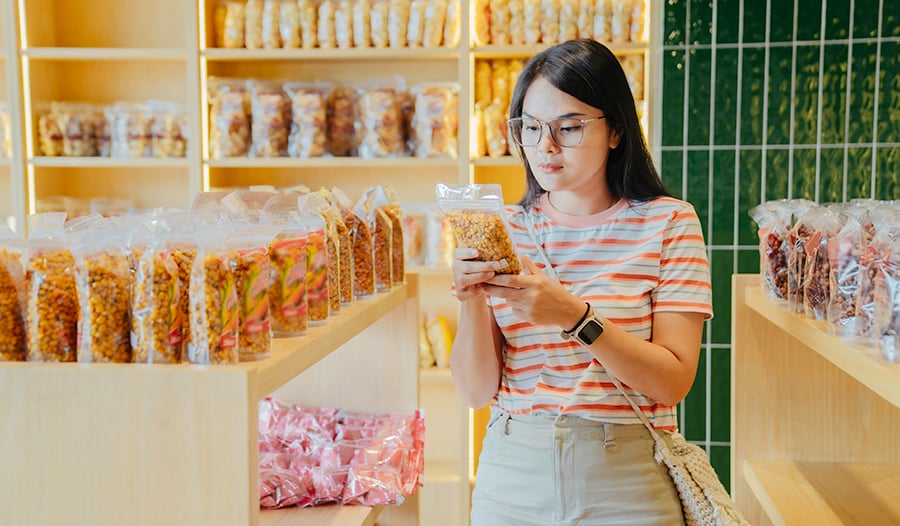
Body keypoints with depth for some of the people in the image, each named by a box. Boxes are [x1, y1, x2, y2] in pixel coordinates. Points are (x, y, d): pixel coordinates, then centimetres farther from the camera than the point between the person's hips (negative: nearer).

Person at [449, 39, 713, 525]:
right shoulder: (505, 229, 1)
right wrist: (473, 302, -19)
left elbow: (673, 380, -13)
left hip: (624, 485, -2)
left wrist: (575, 317, -25)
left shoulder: (667, 223, -5)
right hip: (512, 477, 2)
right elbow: (476, 390, -2)